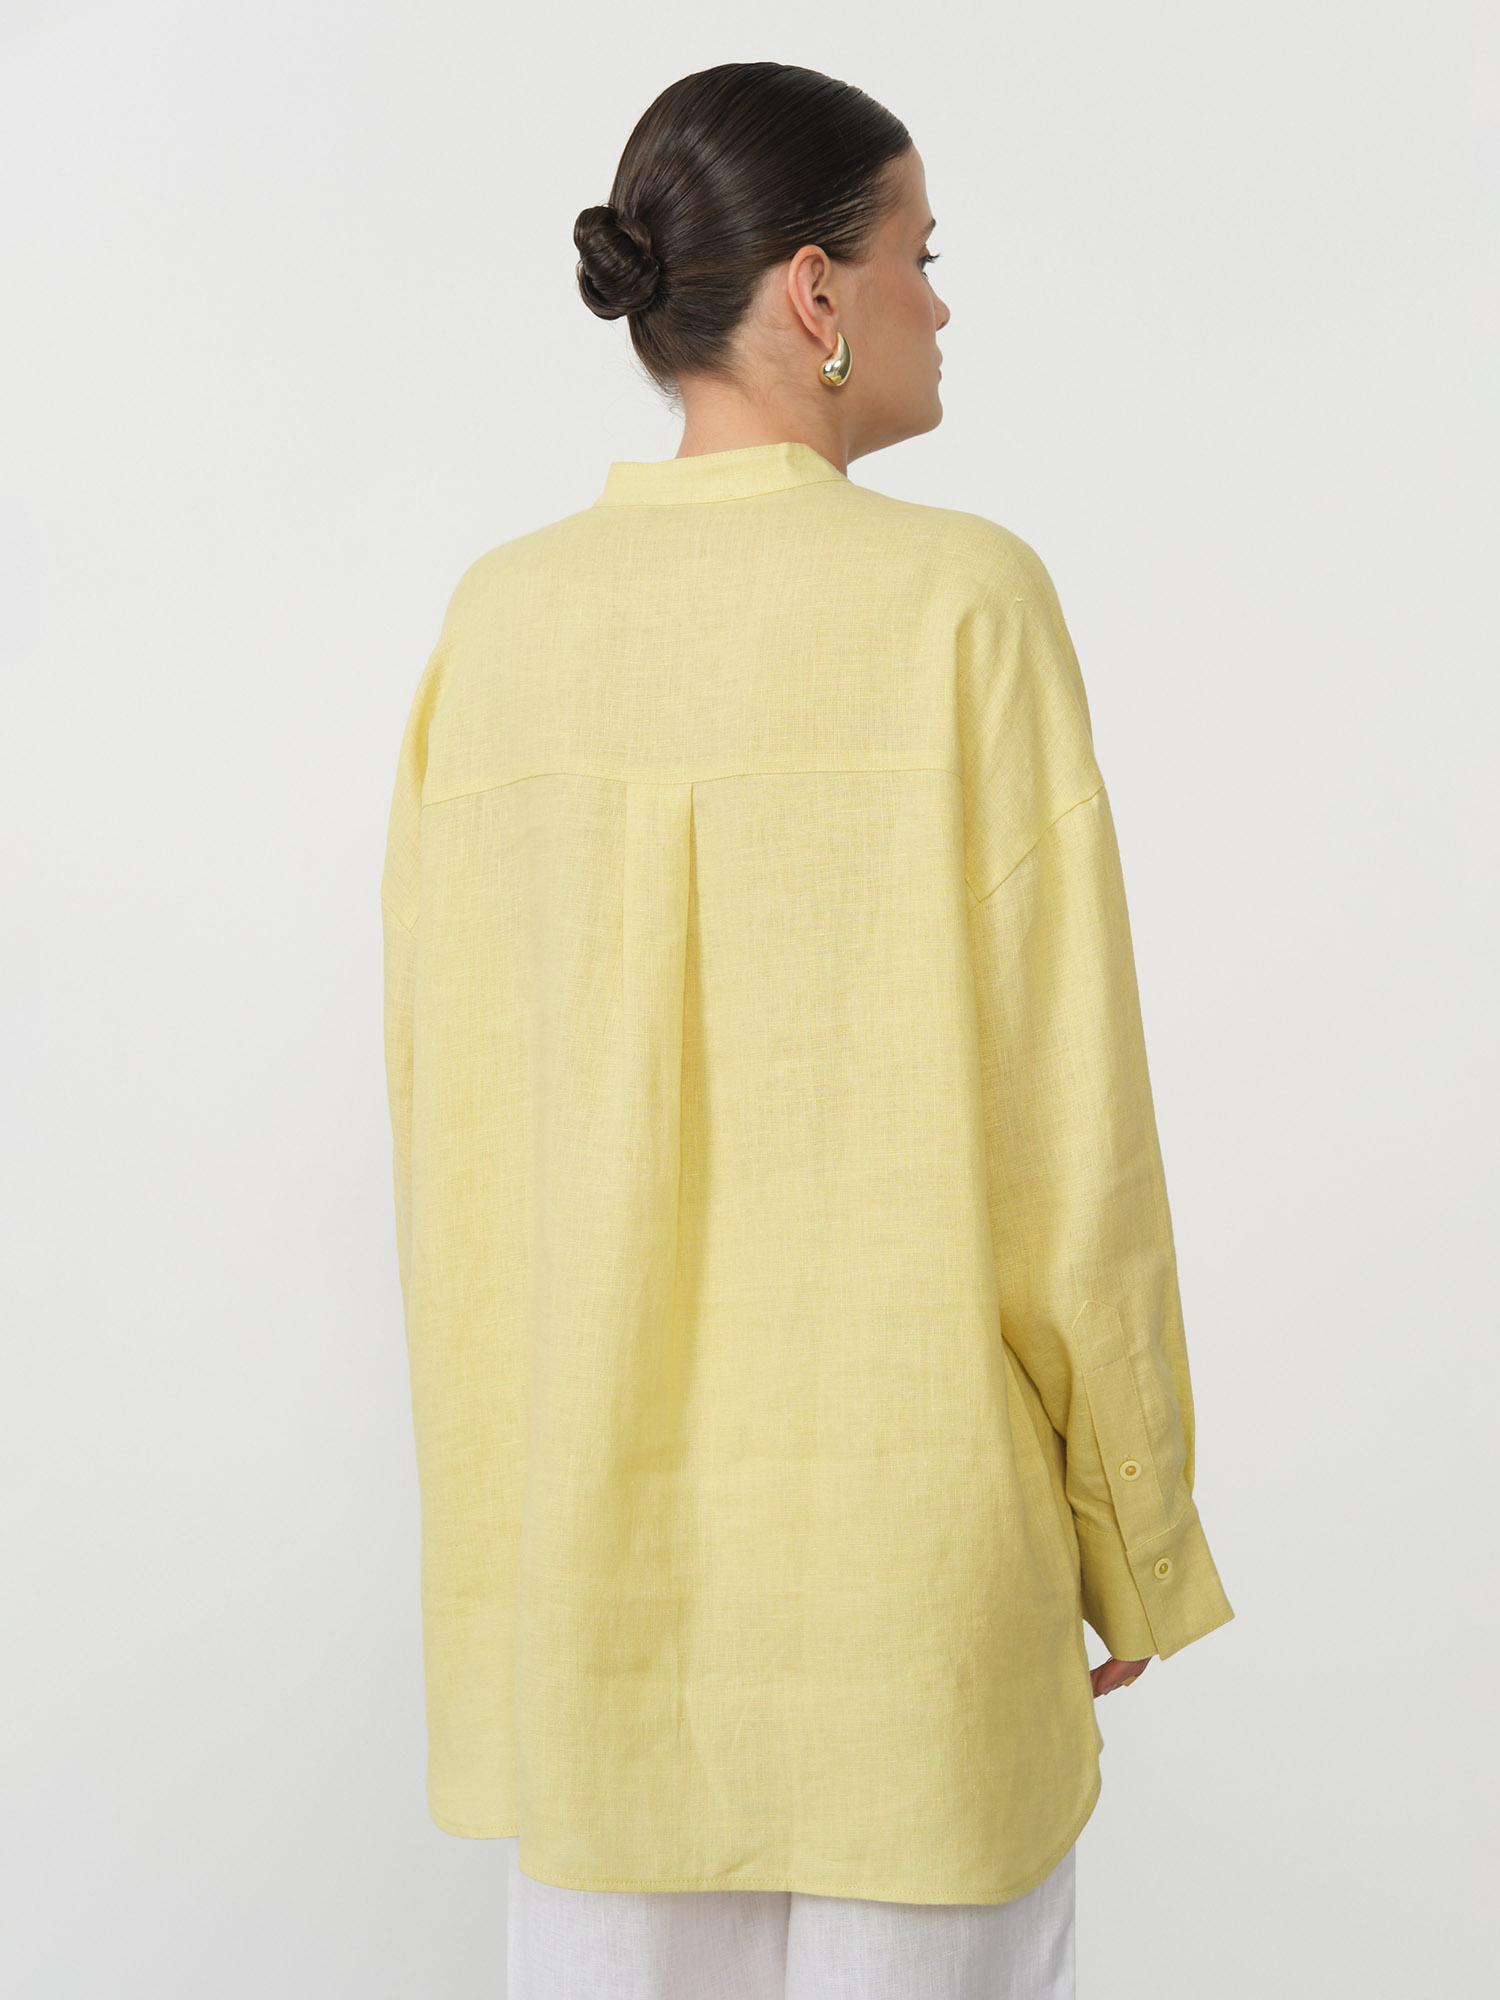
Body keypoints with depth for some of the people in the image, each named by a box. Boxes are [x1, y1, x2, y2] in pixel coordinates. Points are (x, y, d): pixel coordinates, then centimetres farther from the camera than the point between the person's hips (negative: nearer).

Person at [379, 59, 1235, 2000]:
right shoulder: (960, 602, -14)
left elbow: (444, 1098, 3)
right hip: (901, 1502, -4)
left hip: (590, 1498, 4)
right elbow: (1060, 1120, -13)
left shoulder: (501, 622, -1)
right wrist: (1136, 1535, 0)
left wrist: (498, 1470, 15)